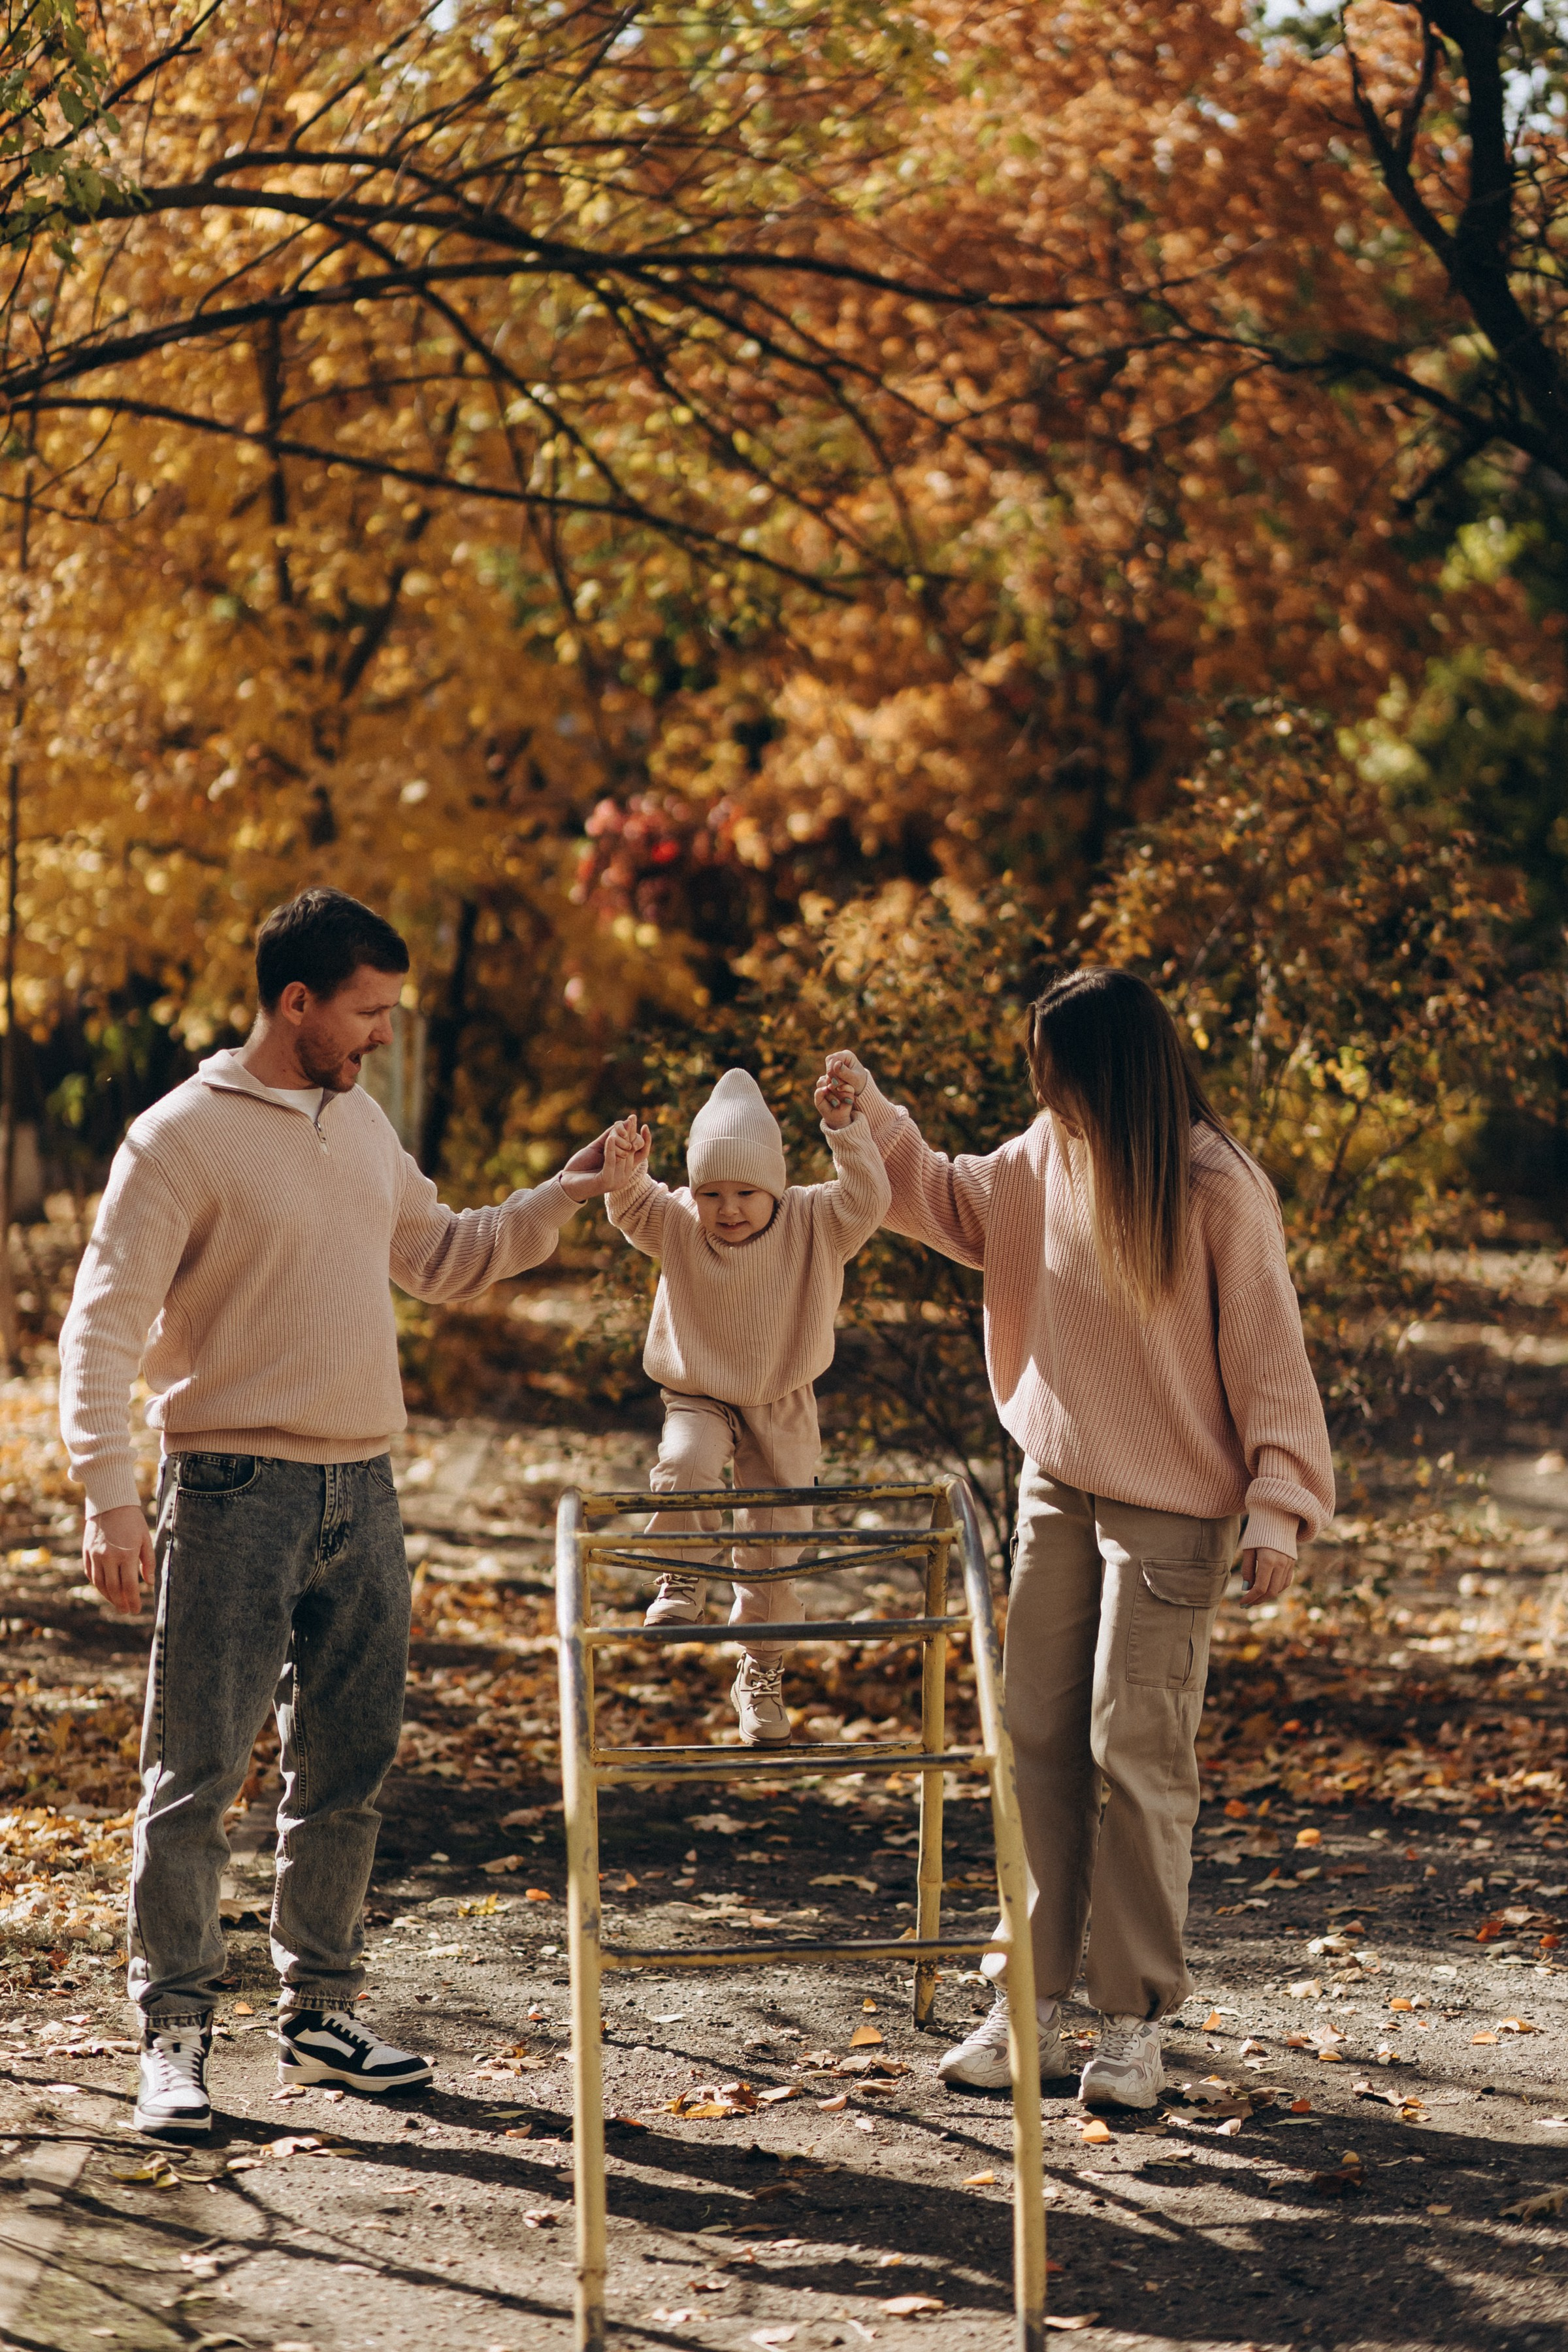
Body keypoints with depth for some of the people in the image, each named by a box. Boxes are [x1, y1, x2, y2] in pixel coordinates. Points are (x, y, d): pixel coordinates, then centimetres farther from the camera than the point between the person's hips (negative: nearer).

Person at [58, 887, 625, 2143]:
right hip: (238, 1488, -7)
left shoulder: (360, 1121, 13)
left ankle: (322, 2014, 21)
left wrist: (562, 1198, 11)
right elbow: (104, 1323, -13)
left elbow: (445, 1256, 25)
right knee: (199, 1772, -4)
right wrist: (110, 1497, -22)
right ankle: (176, 2038, 2)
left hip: (361, 1490, 7)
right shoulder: (183, 1136, -10)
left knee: (347, 1769, 11)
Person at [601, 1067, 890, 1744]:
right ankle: (682, 1583, -10)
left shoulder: (812, 1224, -12)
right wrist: (624, 1176, -42)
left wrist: (845, 1130, -37)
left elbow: (865, 1200, -25)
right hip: (699, 1395, 0)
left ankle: (761, 1673, 22)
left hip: (781, 1405, 0)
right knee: (684, 1466, -34)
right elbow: (634, 1211, -21)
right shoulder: (677, 1224, -9)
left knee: (775, 1547, 4)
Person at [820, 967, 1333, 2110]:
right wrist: (871, 1115, 9)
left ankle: (1135, 2019, 4)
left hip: (1171, 1510, -6)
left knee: (1137, 1756, -6)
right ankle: (1029, 2000, 14)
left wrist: (1277, 1509, -16)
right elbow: (949, 1202, 21)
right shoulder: (1047, 1157, 1)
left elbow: (1267, 1355, -12)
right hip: (1058, 1490, 6)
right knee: (1040, 1742, 6)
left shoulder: (1220, 1189, -15)